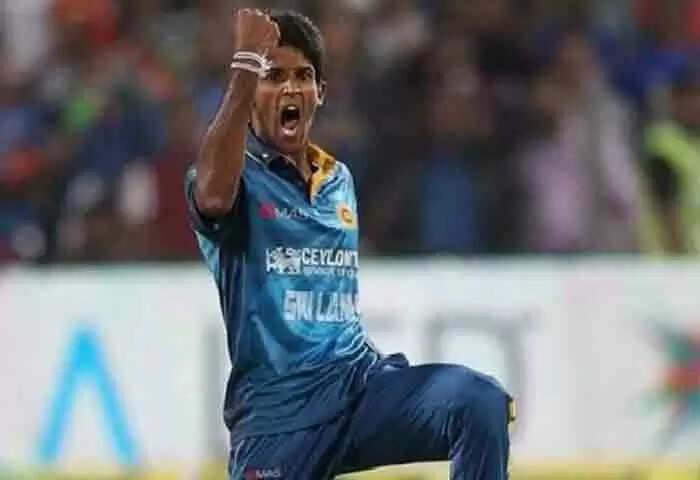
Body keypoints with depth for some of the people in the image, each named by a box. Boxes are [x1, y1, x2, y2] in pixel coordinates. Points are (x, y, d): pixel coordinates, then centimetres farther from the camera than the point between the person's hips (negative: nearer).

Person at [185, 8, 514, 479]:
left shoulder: (339, 179, 19)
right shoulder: (237, 176, -2)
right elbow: (214, 194, -29)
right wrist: (246, 66, -32)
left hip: (358, 380, 5)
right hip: (278, 405, -5)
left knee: (482, 403, -23)